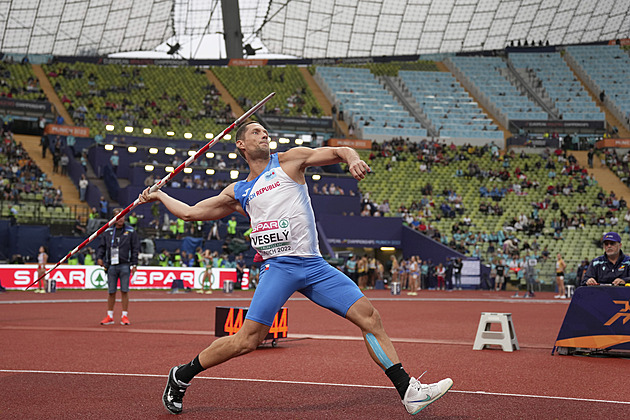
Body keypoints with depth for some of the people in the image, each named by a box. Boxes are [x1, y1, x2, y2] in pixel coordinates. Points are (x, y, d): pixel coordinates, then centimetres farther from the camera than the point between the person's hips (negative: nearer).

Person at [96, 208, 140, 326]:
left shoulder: (130, 232, 4)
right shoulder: (107, 232, 10)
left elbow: (135, 248, 4)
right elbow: (102, 246, 13)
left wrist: (134, 264, -2)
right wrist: (99, 257, -4)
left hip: (125, 265, -2)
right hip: (111, 265, 2)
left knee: (124, 291, -2)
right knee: (111, 292, 5)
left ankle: (125, 316, 5)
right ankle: (109, 316, 11)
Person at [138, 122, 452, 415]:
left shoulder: (289, 161, 15)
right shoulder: (237, 193, 17)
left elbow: (338, 152, 8)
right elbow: (190, 212, 27)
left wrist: (353, 159, -13)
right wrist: (159, 196, 34)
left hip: (314, 266, 2)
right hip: (279, 266, -2)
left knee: (370, 319, -7)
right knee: (246, 340, -13)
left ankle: (408, 391, -4)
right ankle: (181, 376, 5)